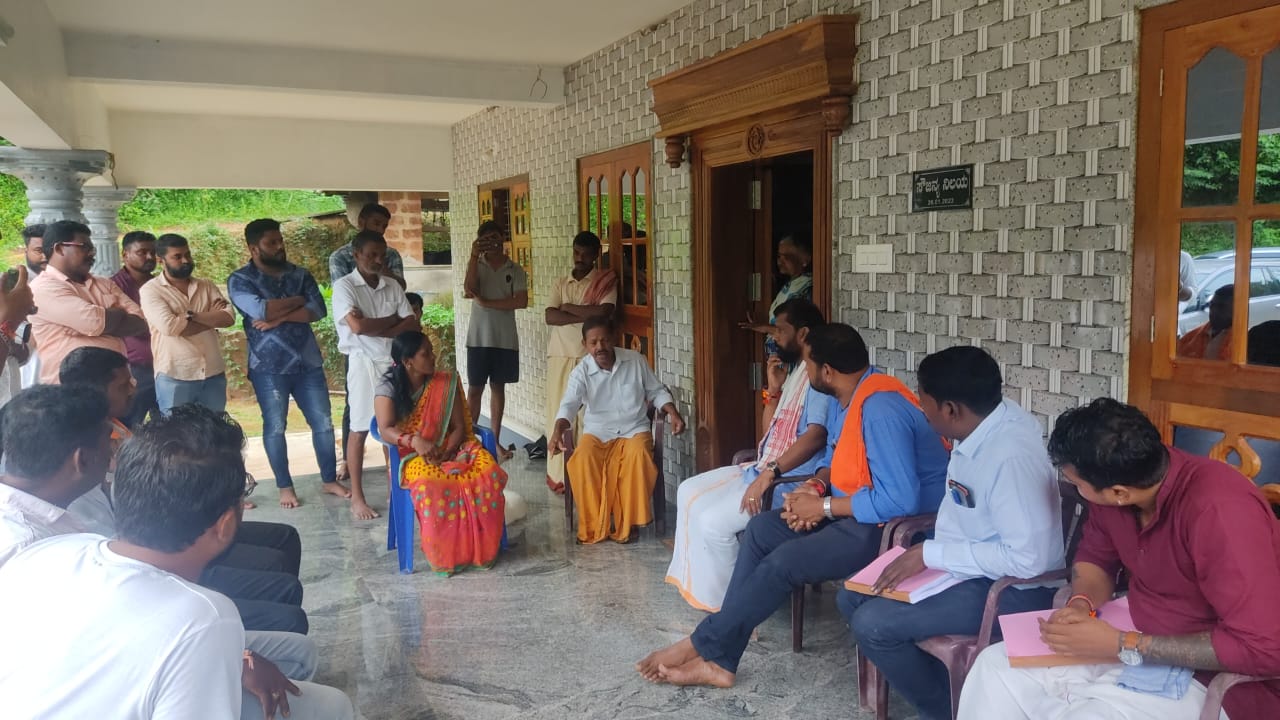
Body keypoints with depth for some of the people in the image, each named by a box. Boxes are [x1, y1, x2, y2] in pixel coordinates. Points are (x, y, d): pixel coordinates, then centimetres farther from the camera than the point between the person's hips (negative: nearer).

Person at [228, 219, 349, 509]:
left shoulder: (300, 274, 7)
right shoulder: (240, 280, -5)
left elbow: (317, 310, -7)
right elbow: (261, 310, -22)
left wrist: (278, 318, -17)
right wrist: (298, 300, -10)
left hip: (308, 362, 3)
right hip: (268, 367, -3)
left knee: (323, 423, 7)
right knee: (275, 428, 6)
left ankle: (330, 480, 22)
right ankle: (285, 486, 20)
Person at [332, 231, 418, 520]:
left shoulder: (393, 287, 9)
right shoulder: (344, 286, -5)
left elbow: (412, 325, 1)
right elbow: (358, 325, -19)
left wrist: (377, 331, -12)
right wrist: (392, 320, -5)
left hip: (395, 361, 4)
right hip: (364, 363, -4)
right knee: (360, 431, 0)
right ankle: (357, 498, 7)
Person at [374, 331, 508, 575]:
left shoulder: (446, 383, 2)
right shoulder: (388, 388, -6)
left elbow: (459, 427, 1)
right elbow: (385, 431, -18)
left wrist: (445, 451, -18)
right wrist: (414, 440, -37)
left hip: (450, 449, 3)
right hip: (413, 455, -3)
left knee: (489, 473, -28)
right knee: (432, 484, -39)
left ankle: (480, 547, -14)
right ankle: (444, 555, -22)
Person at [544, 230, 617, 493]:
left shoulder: (606, 281, 2)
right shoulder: (561, 283, 13)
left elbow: (604, 312, -15)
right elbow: (550, 317, -2)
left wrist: (568, 307, -6)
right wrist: (586, 316, -11)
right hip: (560, 355, 3)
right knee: (559, 414, 3)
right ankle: (559, 475, 10)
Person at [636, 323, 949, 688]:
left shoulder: (881, 409, -27)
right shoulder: (844, 397, 4)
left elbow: (899, 500, -32)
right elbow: (835, 457, 18)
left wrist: (823, 507, -21)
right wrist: (817, 485, -6)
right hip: (858, 509, 10)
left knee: (784, 561, -20)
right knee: (761, 529, -1)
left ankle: (703, 644, -1)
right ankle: (718, 658, -2)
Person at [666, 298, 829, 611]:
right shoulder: (794, 371, 16)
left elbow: (816, 435, -29)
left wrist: (770, 474, -32)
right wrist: (774, 388, 6)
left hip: (792, 481, -11)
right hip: (766, 469, 11)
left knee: (712, 521, -20)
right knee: (689, 492, 9)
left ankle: (724, 599, 1)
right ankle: (697, 580, 16)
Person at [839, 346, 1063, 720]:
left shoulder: (1012, 455, -30)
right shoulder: (979, 424, -2)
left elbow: (1028, 558, -30)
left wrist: (931, 554, -24)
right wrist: (926, 554, -3)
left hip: (1014, 589, -9)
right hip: (967, 566, 9)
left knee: (872, 624, -18)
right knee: (852, 597, 5)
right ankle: (942, 688, 15)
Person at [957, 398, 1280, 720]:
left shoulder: (1218, 512, -30)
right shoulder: (1115, 480, -8)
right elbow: (1095, 556, 11)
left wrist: (1124, 646, -25)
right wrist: (1081, 606, -11)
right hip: (1135, 641, 7)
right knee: (996, 667, -2)